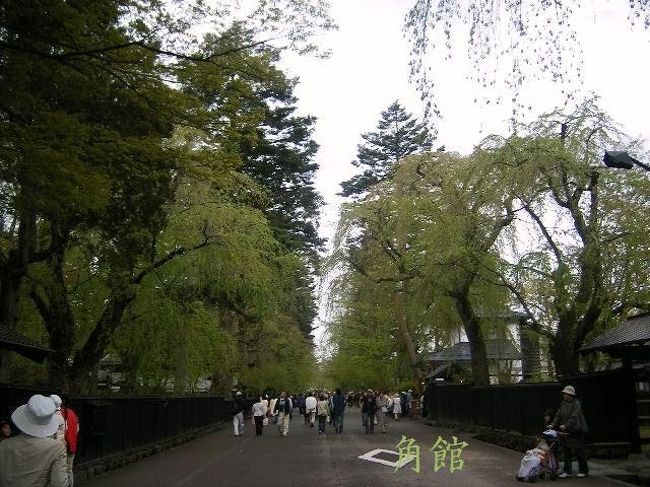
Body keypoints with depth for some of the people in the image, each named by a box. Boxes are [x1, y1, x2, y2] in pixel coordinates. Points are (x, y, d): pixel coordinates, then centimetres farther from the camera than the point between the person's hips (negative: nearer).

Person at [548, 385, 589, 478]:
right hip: (565, 432, 7)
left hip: (575, 432, -7)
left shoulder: (576, 404, -13)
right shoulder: (563, 404, 7)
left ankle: (584, 471, 19)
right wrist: (552, 425, -8)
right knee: (566, 452, 9)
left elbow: (574, 418, -22)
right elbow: (558, 416, 5)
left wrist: (566, 426, -33)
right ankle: (567, 471, 15)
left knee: (579, 452, 5)